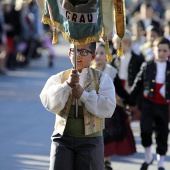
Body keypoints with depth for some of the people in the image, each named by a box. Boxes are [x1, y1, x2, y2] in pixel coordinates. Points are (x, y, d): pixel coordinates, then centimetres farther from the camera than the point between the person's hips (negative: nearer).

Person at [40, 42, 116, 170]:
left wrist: (83, 94, -14)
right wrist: (68, 85, -18)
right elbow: (50, 104, -7)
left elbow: (108, 108, -9)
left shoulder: (102, 79, 3)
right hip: (63, 139, 1)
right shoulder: (58, 78, 8)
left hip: (90, 140, -1)